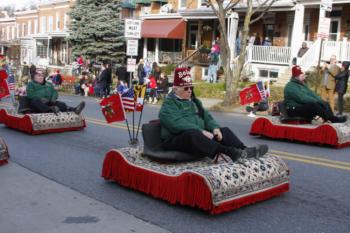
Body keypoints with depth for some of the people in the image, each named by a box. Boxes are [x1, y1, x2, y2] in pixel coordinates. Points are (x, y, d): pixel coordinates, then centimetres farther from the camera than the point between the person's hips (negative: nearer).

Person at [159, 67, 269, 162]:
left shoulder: (194, 101, 22)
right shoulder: (168, 105, -5)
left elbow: (206, 117, 15)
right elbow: (178, 124, -21)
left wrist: (215, 128, -7)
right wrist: (201, 131, -29)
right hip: (176, 140, -8)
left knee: (224, 131, -1)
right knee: (192, 134, -39)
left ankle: (245, 150, -25)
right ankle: (229, 152, -50)